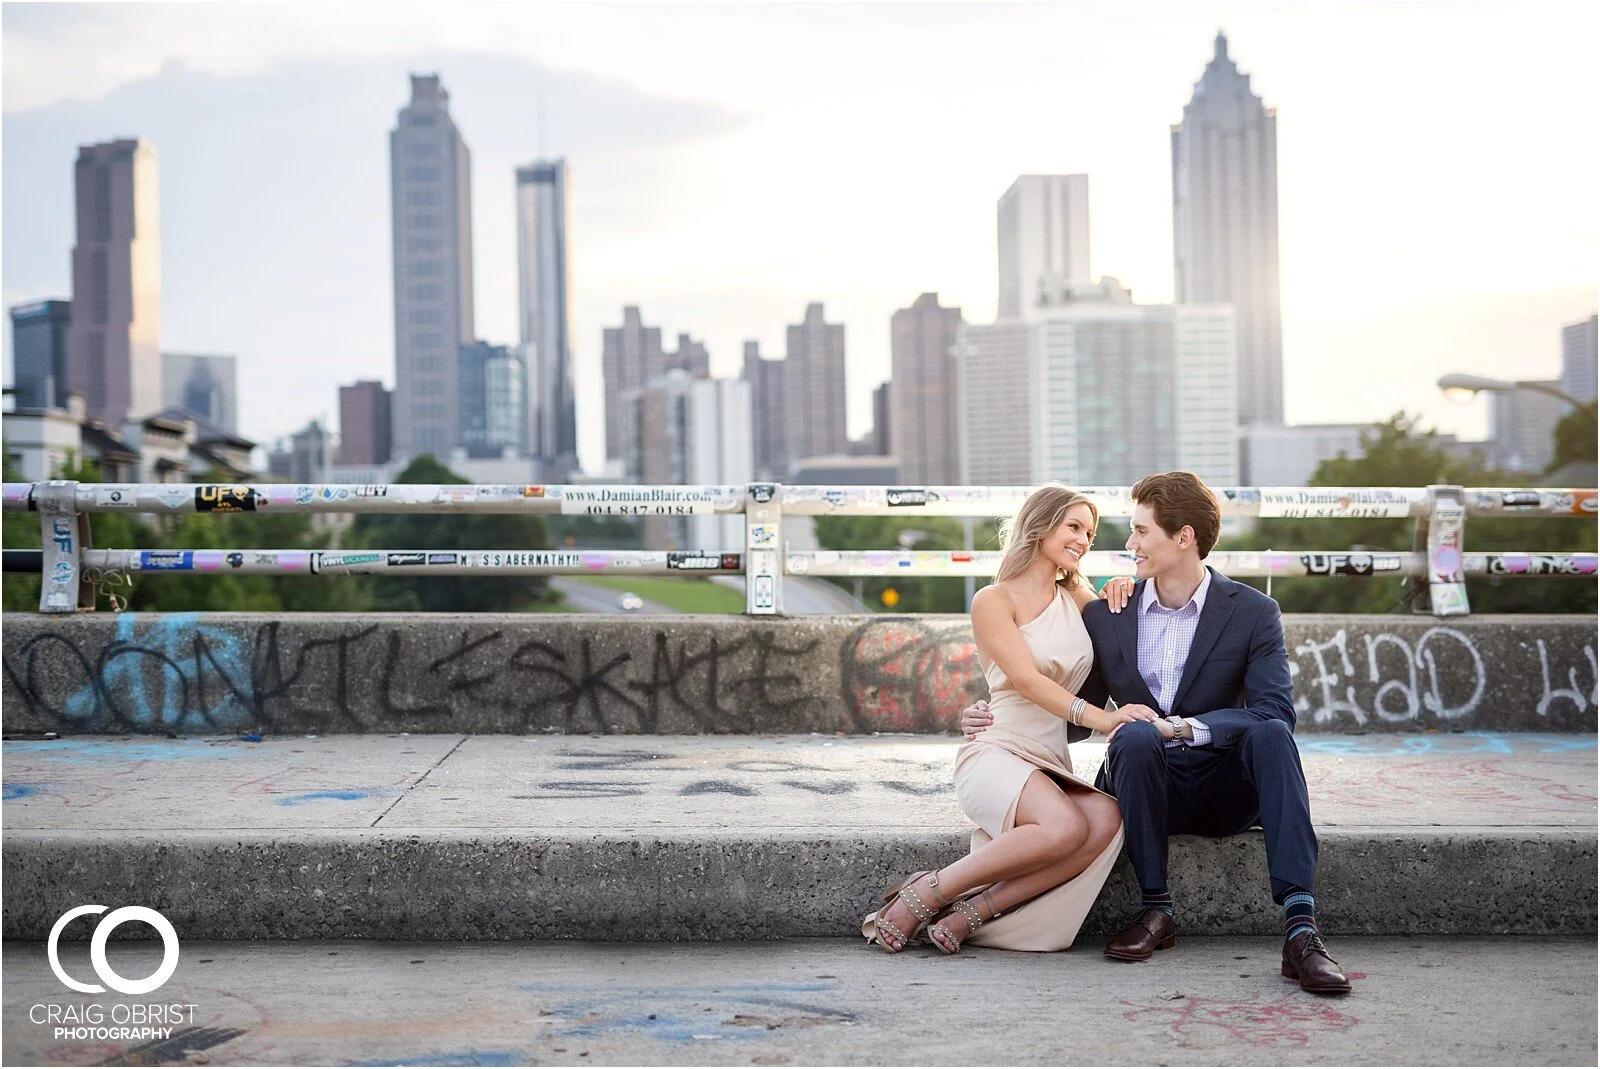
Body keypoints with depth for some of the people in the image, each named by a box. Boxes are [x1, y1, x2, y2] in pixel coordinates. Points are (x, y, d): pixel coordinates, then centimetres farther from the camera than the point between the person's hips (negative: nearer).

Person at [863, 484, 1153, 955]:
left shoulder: (1078, 598, 19)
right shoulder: (994, 601, 1)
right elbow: (1026, 680, -12)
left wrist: (1119, 596, 12)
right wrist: (1100, 717, -25)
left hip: (1051, 766, 6)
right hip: (996, 752, -5)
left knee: (1106, 822, -30)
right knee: (1066, 826, -36)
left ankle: (972, 913, -26)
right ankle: (923, 894, -21)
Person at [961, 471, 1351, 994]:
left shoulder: (1253, 612, -2)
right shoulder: (1106, 615, 5)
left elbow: (1275, 710, -15)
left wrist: (1178, 727, -27)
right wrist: (998, 720, -2)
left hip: (1222, 790, -1)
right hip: (1145, 787, 1)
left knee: (1270, 734, -33)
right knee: (1133, 736, -33)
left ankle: (1300, 926, -43)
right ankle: (1156, 910, -24)